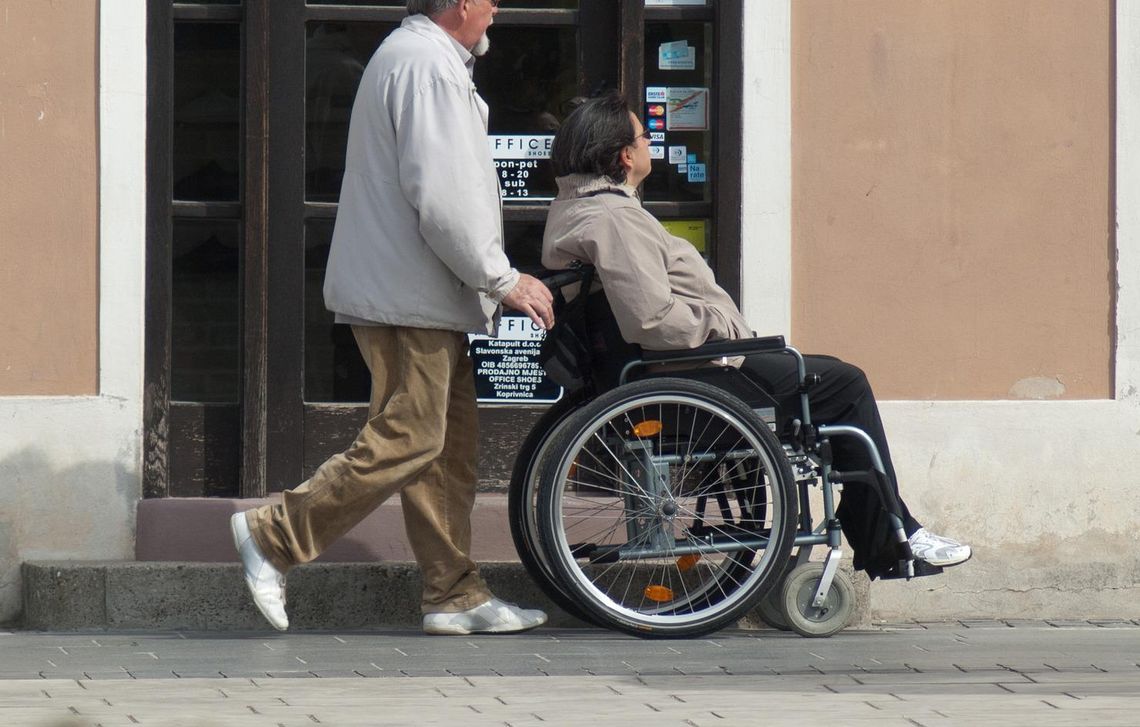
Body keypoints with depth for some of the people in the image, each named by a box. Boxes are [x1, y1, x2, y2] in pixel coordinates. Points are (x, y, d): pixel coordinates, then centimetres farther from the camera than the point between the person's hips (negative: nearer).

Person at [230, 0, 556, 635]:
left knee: (450, 446, 10)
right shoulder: (427, 65, -15)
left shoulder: (411, 55, 20)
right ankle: (273, 538, -7)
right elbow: (439, 197, -22)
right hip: (411, 296, -11)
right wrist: (503, 279, -14)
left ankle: (456, 595, 11)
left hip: (420, 296, 11)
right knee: (406, 441, -11)